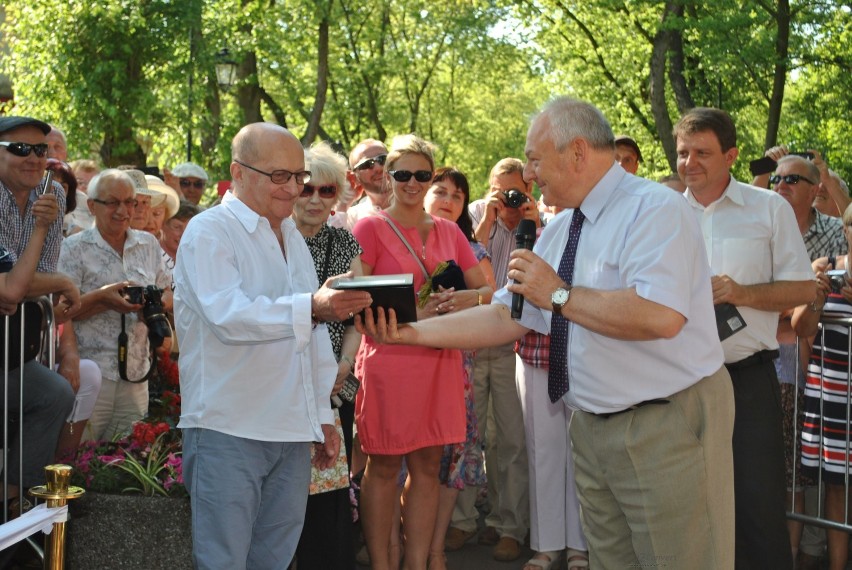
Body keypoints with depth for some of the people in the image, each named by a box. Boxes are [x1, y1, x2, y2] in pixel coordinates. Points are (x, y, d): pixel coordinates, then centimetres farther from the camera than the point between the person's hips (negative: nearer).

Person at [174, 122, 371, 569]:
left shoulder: (292, 238, 20)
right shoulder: (208, 232, -5)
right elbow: (227, 315, -22)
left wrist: (322, 416, 21)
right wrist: (310, 308, -34)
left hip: (292, 432, 7)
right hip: (228, 431, -7)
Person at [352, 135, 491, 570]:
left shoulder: (448, 231, 12)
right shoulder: (370, 228, -2)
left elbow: (485, 290, 13)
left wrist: (468, 298, -10)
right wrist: (410, 314, -19)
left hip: (440, 360, 5)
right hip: (388, 358, -5)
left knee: (427, 465, 9)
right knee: (383, 468, 2)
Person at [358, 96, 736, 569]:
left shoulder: (656, 210, -15)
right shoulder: (558, 231, 12)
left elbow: (660, 316, -30)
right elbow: (504, 318, 13)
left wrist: (560, 295, -20)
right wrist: (413, 333, 4)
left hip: (668, 427, -8)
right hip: (593, 430, 8)